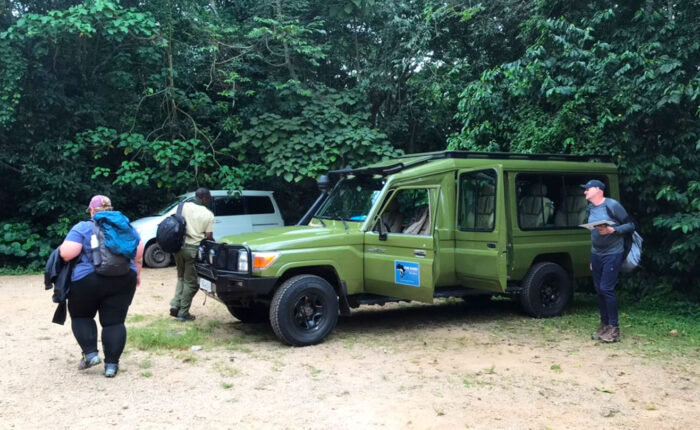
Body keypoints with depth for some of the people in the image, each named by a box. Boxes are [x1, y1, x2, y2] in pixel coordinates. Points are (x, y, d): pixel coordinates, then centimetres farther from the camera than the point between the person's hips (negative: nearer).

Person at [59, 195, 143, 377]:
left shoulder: (82, 228, -1)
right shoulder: (125, 224, 10)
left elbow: (67, 253, -12)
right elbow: (139, 251, 8)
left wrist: (62, 249, 9)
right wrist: (137, 273, 18)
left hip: (87, 281, -2)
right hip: (122, 280, 3)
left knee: (81, 316, 19)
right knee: (114, 321, 7)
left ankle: (90, 354, 9)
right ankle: (111, 364, 5)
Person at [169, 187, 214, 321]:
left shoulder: (185, 206, 3)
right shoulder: (208, 215, -5)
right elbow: (208, 236, -7)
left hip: (180, 246, 4)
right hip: (194, 249, -4)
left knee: (181, 277, 23)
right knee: (191, 282, 7)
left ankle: (175, 304, 9)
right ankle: (183, 313, 11)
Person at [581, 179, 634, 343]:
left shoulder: (612, 205, -11)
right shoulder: (590, 208, 10)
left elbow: (631, 225, -8)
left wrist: (612, 230, -23)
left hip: (613, 254, -7)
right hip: (596, 254, 7)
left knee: (607, 289, -10)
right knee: (599, 290, 7)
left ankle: (614, 328, -1)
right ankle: (604, 325, 17)